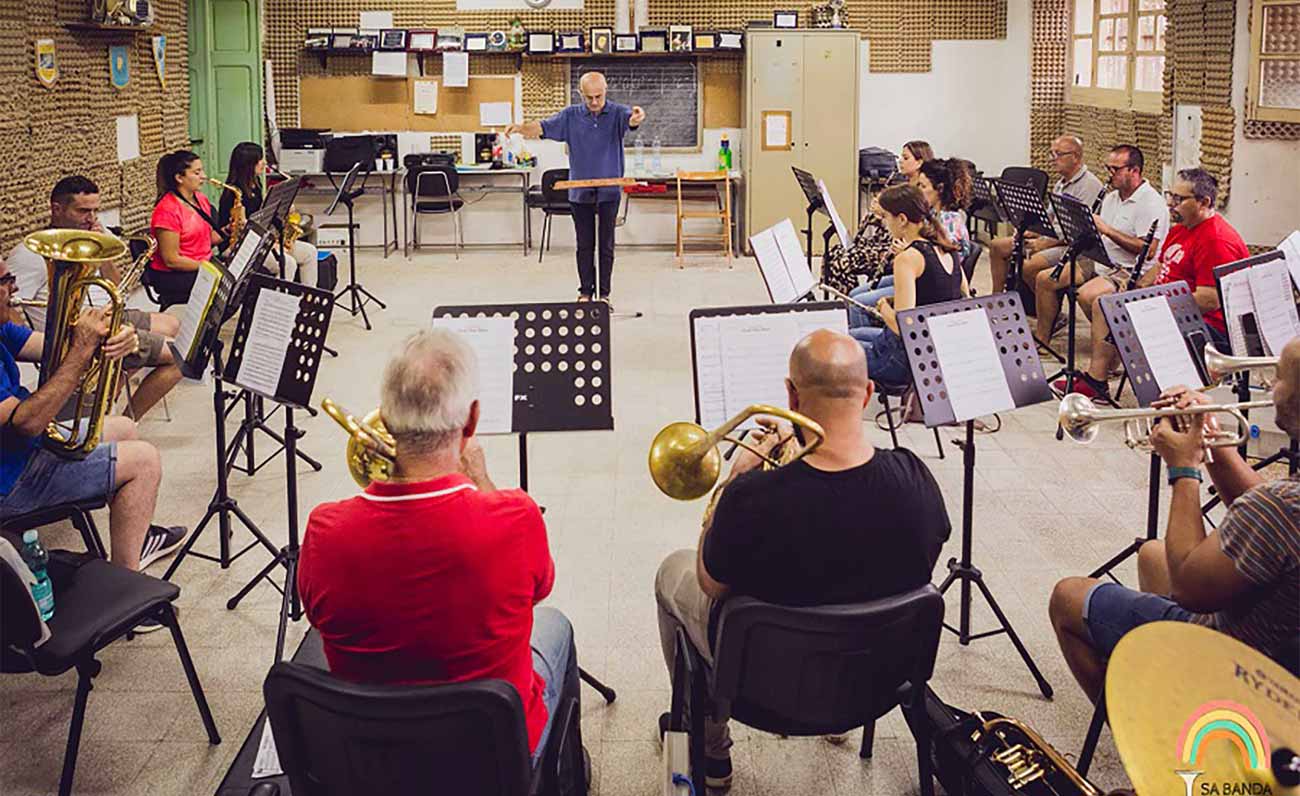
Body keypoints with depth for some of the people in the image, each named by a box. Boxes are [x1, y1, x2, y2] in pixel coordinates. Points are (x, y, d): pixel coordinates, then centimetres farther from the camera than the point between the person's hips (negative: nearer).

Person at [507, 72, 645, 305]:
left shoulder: (617, 113, -4)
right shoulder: (571, 116, 2)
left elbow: (630, 119, -26)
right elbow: (543, 128, -6)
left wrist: (636, 117, -52)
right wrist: (522, 128, -28)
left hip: (609, 191, -2)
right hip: (579, 191, 2)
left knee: (606, 245, 5)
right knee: (584, 245, 8)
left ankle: (604, 294, 13)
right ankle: (585, 292, 17)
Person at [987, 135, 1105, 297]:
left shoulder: (1089, 185, -14)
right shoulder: (1061, 183, 18)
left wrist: (1046, 243, -23)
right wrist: (1029, 233, 5)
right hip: (1052, 238, 10)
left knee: (1028, 266, -32)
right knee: (997, 246, 6)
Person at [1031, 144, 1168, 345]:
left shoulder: (1151, 202, -14)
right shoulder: (1112, 197, 15)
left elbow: (1148, 250, -23)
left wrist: (1107, 229, -23)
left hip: (1131, 272, -9)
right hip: (1099, 261, 9)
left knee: (1086, 295, -33)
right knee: (1044, 279, 0)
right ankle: (1040, 339, 6)